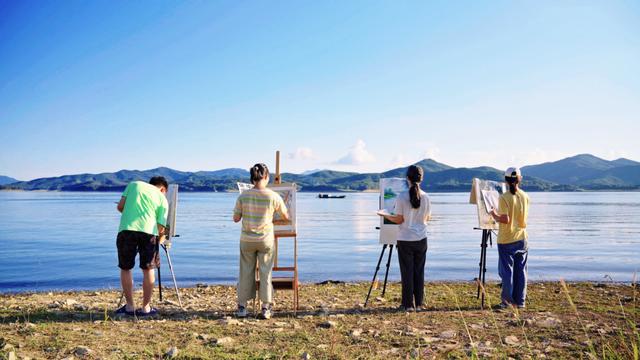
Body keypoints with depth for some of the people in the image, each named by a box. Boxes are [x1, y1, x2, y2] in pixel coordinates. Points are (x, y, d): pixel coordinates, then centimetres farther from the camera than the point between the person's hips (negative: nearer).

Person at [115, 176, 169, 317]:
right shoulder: (163, 199, 15)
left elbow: (120, 207, 12)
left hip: (126, 229, 1)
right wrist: (160, 238, 28)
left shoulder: (134, 184, 20)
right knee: (148, 269, 14)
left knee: (125, 268, 15)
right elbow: (160, 227, 9)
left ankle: (130, 307, 19)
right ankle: (146, 307, 18)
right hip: (149, 231, -1)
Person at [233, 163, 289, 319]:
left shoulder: (243, 196, -7)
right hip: (266, 239, -1)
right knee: (266, 272, 9)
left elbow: (236, 218, -2)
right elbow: (286, 217, 1)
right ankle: (265, 308, 13)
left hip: (247, 239, 2)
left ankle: (242, 307, 19)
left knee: (246, 272, 13)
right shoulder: (273, 196, -11)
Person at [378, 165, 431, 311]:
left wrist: (384, 215, 6)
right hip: (421, 239, 3)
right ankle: (418, 304, 16)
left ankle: (408, 304, 10)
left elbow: (399, 219, -9)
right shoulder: (425, 197, -2)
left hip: (405, 240, -3)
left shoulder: (401, 197, -13)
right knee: (419, 272, 11)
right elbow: (427, 218, 6)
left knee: (407, 272, 5)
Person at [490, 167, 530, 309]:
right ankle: (520, 301, 15)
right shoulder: (525, 197, 1)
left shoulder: (504, 198, -15)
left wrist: (494, 215, -2)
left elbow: (505, 219, -19)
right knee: (521, 270, 10)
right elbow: (524, 216, 10)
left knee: (507, 271, 4)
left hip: (506, 240, -4)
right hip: (521, 239, 4)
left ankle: (508, 301, 8)